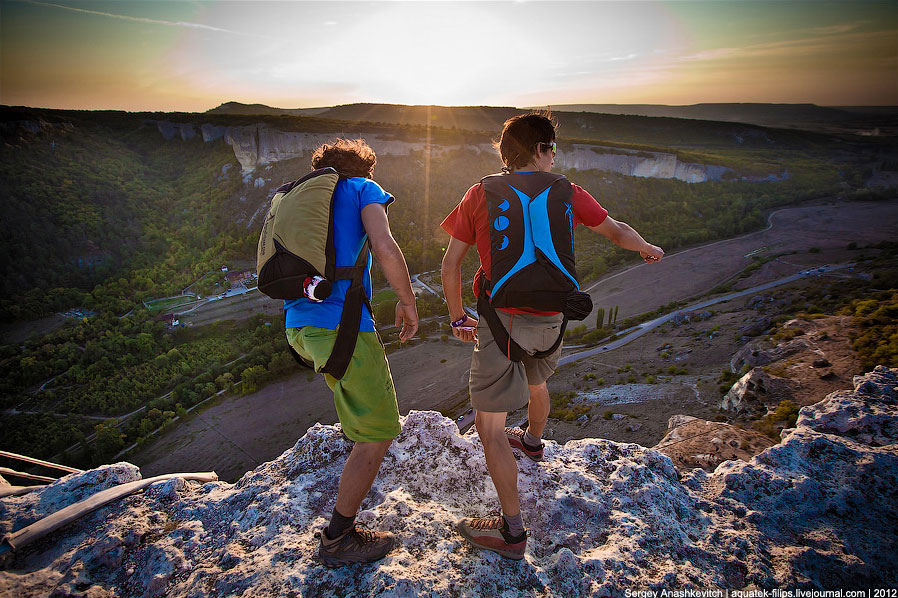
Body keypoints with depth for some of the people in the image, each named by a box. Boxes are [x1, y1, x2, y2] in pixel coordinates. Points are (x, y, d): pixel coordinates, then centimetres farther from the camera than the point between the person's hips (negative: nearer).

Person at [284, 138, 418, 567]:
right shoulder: (364, 189, 4)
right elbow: (385, 249, -14)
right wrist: (408, 303, -1)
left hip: (298, 326, 8)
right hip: (342, 325, -8)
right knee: (379, 435, 3)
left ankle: (356, 429, 59)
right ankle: (337, 539, 13)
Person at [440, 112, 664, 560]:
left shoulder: (480, 193, 0)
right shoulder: (567, 193, 3)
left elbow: (451, 263, 0)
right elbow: (615, 230, 15)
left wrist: (457, 316, 12)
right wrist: (647, 249, 36)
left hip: (501, 321, -4)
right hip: (550, 320, 5)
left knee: (488, 425, 3)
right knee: (536, 382, 34)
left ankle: (512, 531, 7)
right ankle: (533, 441, 64)